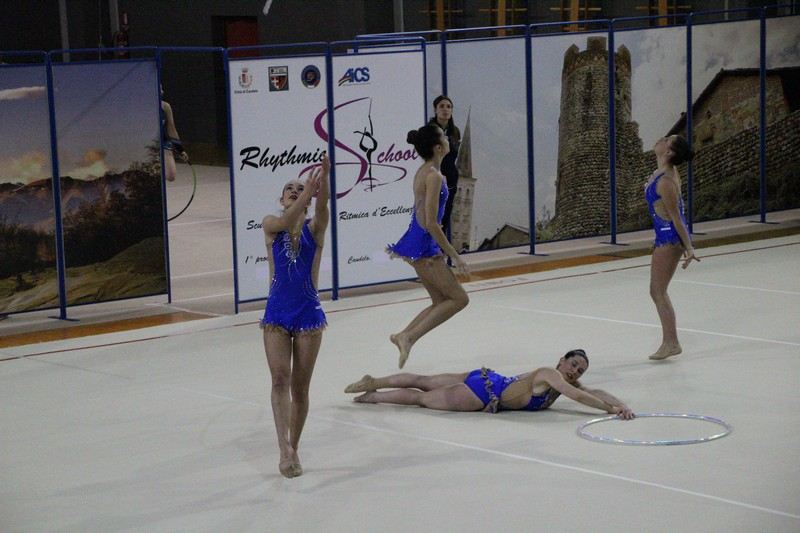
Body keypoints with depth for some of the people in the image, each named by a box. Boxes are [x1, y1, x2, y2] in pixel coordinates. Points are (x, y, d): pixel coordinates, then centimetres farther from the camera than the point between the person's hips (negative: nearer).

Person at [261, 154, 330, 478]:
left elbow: (322, 206, -21)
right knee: (280, 379, -17)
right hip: (276, 314, 0)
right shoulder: (270, 225, 1)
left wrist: (324, 179, -41)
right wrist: (307, 193, -38)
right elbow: (285, 221, -23)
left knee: (300, 386, 6)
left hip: (308, 314, 1)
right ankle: (285, 447, -27)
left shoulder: (315, 228, 0)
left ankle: (293, 449, 19)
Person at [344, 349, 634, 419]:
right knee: (421, 398, 9)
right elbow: (579, 397, -35)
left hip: (488, 381, 7)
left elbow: (595, 392, -3)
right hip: (482, 391, -7)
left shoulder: (568, 382, 0)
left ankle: (372, 383, 28)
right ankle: (373, 396, 23)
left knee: (423, 382, 17)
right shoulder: (550, 375, -25)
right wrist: (611, 409, -37)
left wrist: (620, 405, -19)